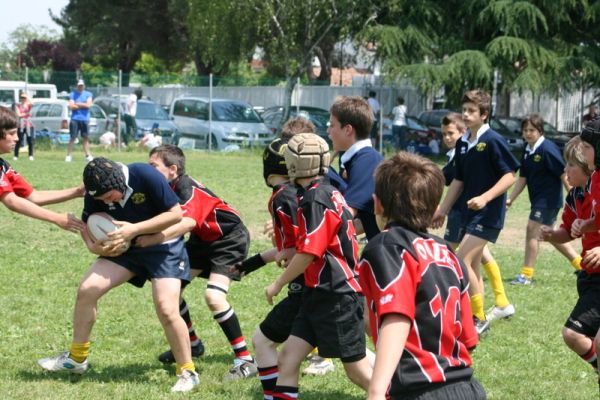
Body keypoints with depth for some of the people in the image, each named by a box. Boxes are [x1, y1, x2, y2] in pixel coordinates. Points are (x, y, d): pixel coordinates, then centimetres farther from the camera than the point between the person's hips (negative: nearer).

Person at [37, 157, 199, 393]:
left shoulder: (146, 176, -27)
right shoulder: (96, 193, -11)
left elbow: (175, 213, -23)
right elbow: (87, 223, 7)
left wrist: (134, 229, -28)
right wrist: (93, 245, -15)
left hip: (163, 247, -5)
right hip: (126, 248, 5)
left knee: (167, 310, -20)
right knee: (87, 289, -6)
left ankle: (187, 372, -1)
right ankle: (77, 358, 11)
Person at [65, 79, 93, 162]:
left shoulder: (88, 94, 9)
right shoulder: (73, 94, 5)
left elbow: (88, 105, -6)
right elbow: (71, 106, -6)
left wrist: (77, 104, -5)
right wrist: (83, 105, -5)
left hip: (85, 119, 2)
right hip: (75, 119, -2)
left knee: (85, 138, 7)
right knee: (72, 138, -4)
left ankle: (88, 155, 11)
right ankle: (69, 155, -3)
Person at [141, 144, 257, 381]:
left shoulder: (187, 190, -32)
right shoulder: (166, 189, -6)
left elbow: (187, 222, -51)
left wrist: (148, 241, -58)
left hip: (230, 239, -9)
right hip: (203, 239, 9)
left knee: (214, 296, -24)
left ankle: (245, 360, -15)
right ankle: (192, 344, 25)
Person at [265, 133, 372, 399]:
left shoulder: (315, 200, -17)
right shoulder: (329, 194, 11)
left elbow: (308, 254, -18)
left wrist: (278, 284, -6)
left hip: (338, 297, -9)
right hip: (320, 295, 10)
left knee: (358, 371, -1)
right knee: (287, 358, 3)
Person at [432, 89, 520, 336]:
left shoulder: (493, 141, -13)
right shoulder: (463, 144, 10)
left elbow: (510, 176, -15)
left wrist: (485, 198, -26)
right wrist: (442, 211, 18)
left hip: (488, 214, -8)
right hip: (470, 213, 8)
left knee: (461, 262, -15)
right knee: (472, 266, 11)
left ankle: (479, 318, -5)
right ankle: (478, 320, 19)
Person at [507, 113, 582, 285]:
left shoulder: (548, 149, -18)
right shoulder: (527, 152, 7)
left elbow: (563, 174, -16)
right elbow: (523, 178, 11)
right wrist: (510, 199, 5)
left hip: (549, 199, -9)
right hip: (538, 199, 9)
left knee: (532, 231, -10)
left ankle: (526, 275, -5)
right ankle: (580, 264, 29)